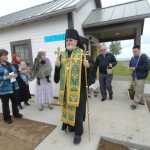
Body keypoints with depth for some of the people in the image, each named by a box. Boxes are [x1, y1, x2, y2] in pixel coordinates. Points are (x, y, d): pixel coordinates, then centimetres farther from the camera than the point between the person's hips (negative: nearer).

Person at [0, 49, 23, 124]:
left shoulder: (10, 64, 8)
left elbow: (15, 72, 15)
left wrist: (15, 75, -6)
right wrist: (6, 77, -26)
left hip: (13, 86, 7)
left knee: (15, 101, 19)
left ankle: (16, 113, 40)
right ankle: (7, 117, 28)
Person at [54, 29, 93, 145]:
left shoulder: (83, 54, -6)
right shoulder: (62, 55, 6)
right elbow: (59, 71, 11)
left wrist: (88, 66, -25)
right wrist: (57, 66, -8)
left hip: (79, 88, -4)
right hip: (66, 88, 5)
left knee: (78, 110, 5)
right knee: (67, 108, 18)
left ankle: (78, 133, 27)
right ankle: (70, 126, 44)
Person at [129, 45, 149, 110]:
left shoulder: (144, 57, -12)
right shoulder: (132, 58, 8)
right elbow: (130, 66, 20)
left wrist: (136, 68, -20)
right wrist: (131, 68, -3)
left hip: (141, 77, -7)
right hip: (134, 77, 7)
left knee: (138, 91, -2)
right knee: (138, 90, 17)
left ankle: (134, 104, 7)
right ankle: (141, 101, 33)